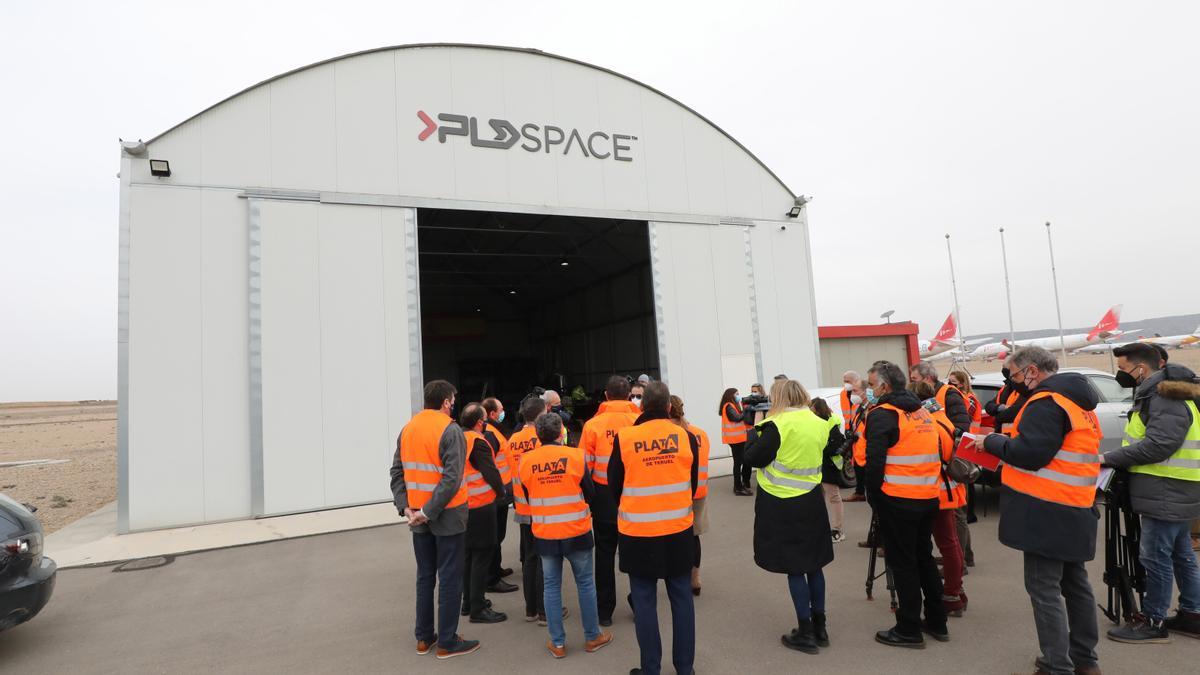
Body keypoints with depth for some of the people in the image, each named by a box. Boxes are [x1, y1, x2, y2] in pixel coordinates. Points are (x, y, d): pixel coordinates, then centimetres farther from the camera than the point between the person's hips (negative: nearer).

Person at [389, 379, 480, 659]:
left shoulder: (407, 429, 6)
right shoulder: (450, 430, -15)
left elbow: (397, 472, 4)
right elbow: (452, 479, -23)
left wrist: (405, 507, -2)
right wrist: (428, 512, -18)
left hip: (418, 517, 6)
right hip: (447, 516, -6)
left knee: (425, 576, 18)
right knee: (449, 579, 5)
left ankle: (424, 638, 27)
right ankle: (447, 642, 14)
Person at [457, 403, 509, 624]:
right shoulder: (478, 442, -17)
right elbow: (491, 473, -18)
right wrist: (502, 493, -2)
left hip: (463, 505, 8)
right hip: (480, 506, -8)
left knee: (468, 554, 17)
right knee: (482, 555, -1)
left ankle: (468, 601, 27)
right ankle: (478, 609, 4)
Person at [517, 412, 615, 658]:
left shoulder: (526, 461, -7)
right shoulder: (575, 456, -12)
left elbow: (527, 498, 5)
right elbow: (589, 494, -3)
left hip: (544, 534, 1)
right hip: (576, 532, -1)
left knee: (551, 586, 13)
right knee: (585, 583, 13)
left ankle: (557, 643, 20)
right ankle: (592, 637, 24)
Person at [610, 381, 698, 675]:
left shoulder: (624, 439, -11)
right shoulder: (686, 437, -7)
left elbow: (614, 486, 1)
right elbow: (692, 484, 6)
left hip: (638, 532, -2)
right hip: (679, 530, 2)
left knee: (644, 601, 10)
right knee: (681, 598, 14)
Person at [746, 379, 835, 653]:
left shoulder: (779, 425, -17)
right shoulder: (819, 423, 3)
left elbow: (753, 458, -13)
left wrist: (760, 434, 2)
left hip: (782, 504, -6)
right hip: (811, 501, 6)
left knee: (794, 568, 4)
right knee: (813, 564, 16)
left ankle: (806, 633, 12)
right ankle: (820, 627, 27)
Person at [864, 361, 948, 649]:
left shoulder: (882, 414, -13)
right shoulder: (922, 411, 12)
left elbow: (874, 461, -18)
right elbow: (933, 454, 18)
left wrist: (873, 496, -6)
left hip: (897, 500, -8)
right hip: (929, 497, 8)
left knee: (902, 563, 2)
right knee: (923, 556, 19)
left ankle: (909, 630, 11)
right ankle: (937, 622, 28)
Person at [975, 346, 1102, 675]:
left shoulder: (1047, 402, -16)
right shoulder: (1076, 400, 16)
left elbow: (1031, 453, -24)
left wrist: (991, 442, -10)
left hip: (1047, 512, -10)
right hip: (1075, 510, 10)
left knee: (1044, 587, -3)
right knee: (1074, 582, 19)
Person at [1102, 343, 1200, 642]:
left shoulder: (1167, 398, -19)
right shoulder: (1157, 394, 12)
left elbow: (1159, 445, -26)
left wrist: (1109, 458, -20)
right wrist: (1116, 458, 6)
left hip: (1167, 496, -10)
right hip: (1174, 494, 10)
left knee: (1155, 556, -1)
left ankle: (1153, 621, 9)